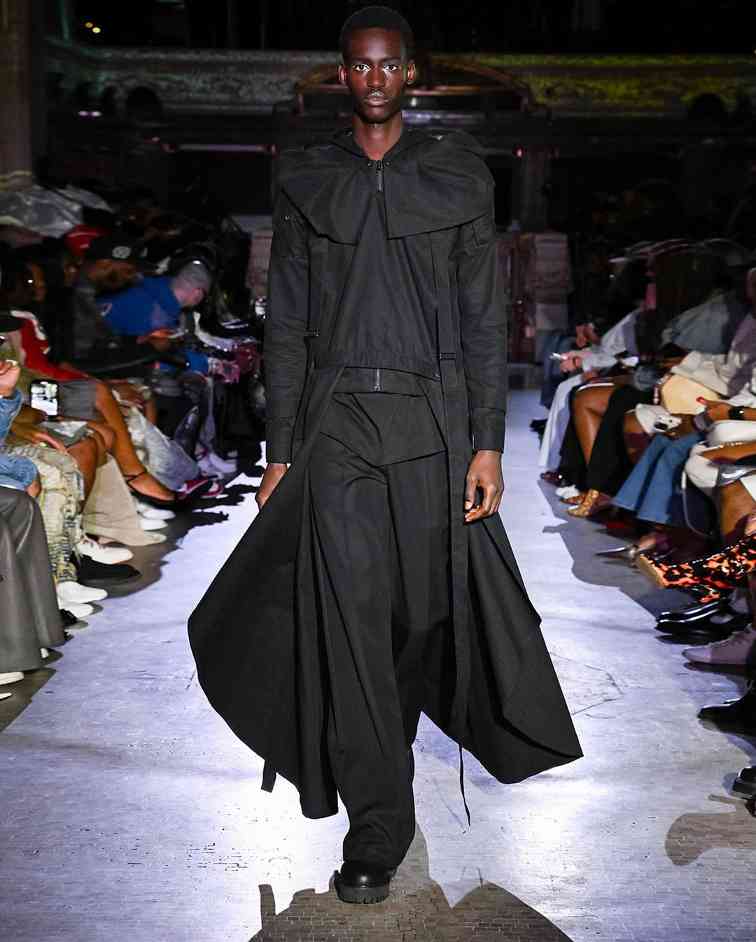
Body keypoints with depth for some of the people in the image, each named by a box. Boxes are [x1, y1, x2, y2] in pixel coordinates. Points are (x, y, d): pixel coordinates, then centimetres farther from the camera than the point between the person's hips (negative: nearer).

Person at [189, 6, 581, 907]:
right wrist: (280, 451, 4)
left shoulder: (458, 175, 6)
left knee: (427, 601, 7)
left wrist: (487, 443, -5)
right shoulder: (305, 182, 9)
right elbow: (287, 323, 9)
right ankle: (376, 832, 5)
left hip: (433, 421, 0)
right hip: (336, 420, 0)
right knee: (349, 615, -4)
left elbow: (483, 317, 3)